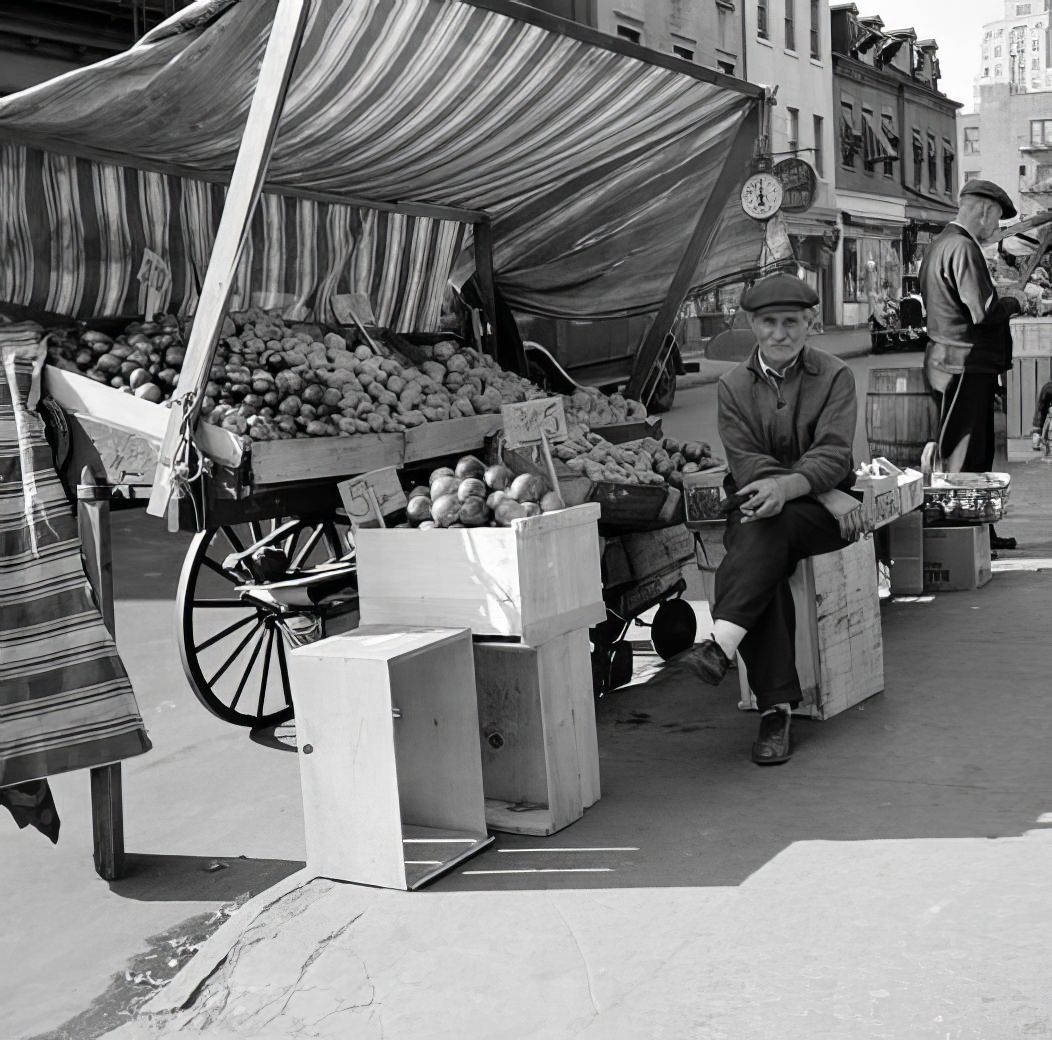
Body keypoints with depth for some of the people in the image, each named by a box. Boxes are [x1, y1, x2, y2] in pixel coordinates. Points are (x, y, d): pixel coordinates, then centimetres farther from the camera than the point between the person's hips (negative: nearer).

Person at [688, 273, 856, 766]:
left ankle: (722, 644, -45)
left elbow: (833, 457, -8)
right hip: (754, 505, 1)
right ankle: (776, 709, -32)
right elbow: (745, 461, -2)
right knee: (765, 566, -31)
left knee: (766, 528, -36)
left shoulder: (834, 376, 5)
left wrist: (787, 486, -30)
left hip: (819, 508, -1)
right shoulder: (733, 385, 10)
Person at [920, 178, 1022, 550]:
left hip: (953, 362, 10)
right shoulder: (963, 247, -16)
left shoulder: (941, 243, 16)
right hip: (966, 364, -10)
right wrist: (1015, 303, -4)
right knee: (965, 457, -4)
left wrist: (1002, 301, 14)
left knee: (978, 453, 15)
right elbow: (983, 311, -22)